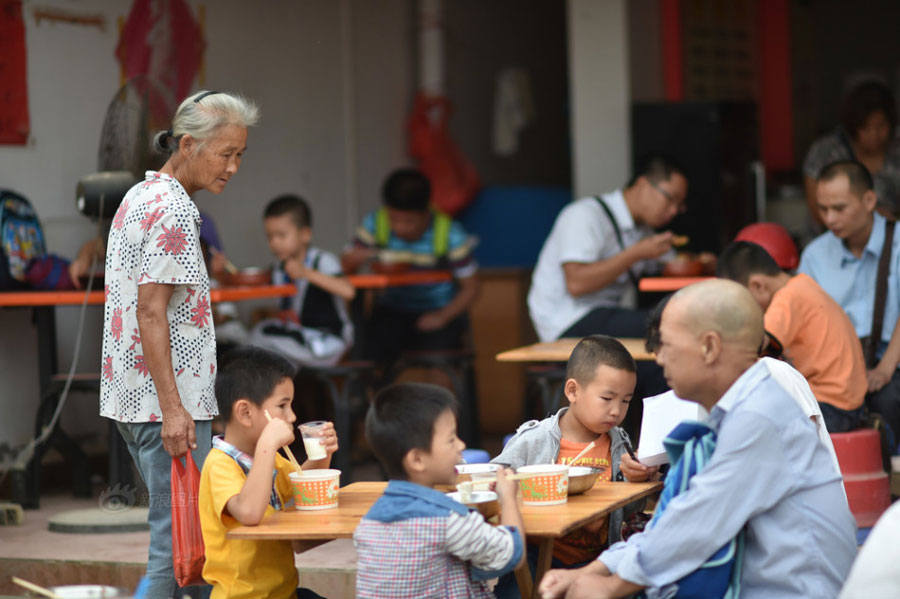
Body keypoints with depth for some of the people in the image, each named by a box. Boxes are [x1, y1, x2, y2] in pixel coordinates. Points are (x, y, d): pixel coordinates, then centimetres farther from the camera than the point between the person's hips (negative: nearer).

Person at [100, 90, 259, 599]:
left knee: (174, 528, 15)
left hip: (131, 398, 10)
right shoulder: (174, 211, -15)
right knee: (178, 536, -6)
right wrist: (173, 408, -23)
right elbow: (151, 312, -21)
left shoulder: (138, 198, 16)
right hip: (167, 402, -10)